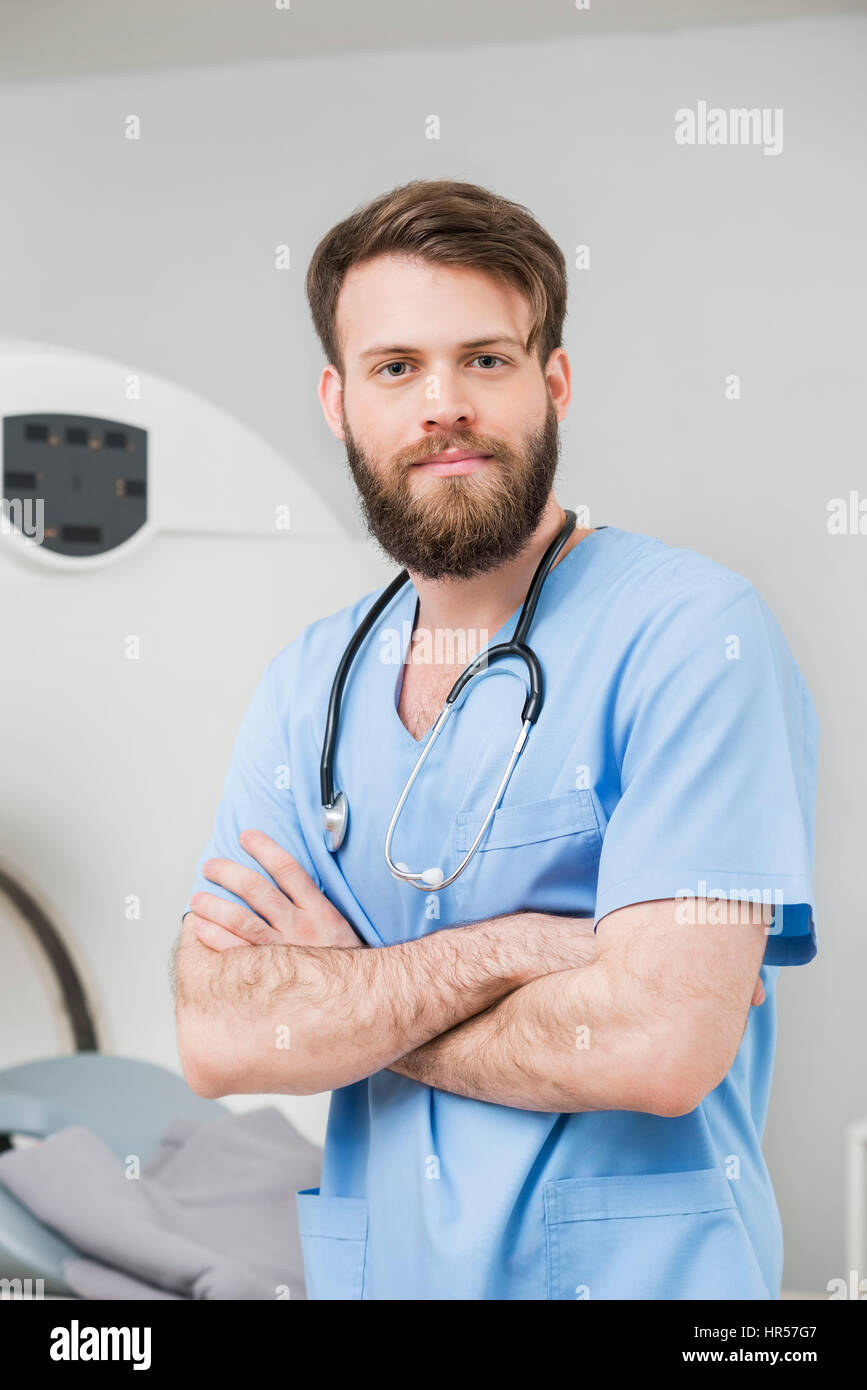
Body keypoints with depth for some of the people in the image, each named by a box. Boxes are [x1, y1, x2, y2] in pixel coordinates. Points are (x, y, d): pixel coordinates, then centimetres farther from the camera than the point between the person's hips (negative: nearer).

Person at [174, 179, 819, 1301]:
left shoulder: (691, 630, -15)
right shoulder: (305, 689, 1)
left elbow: (662, 1042, -24)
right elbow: (216, 1039, -8)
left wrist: (336, 1002, -12)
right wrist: (505, 949, -20)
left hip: (637, 1267, -4)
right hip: (371, 1268, 4)